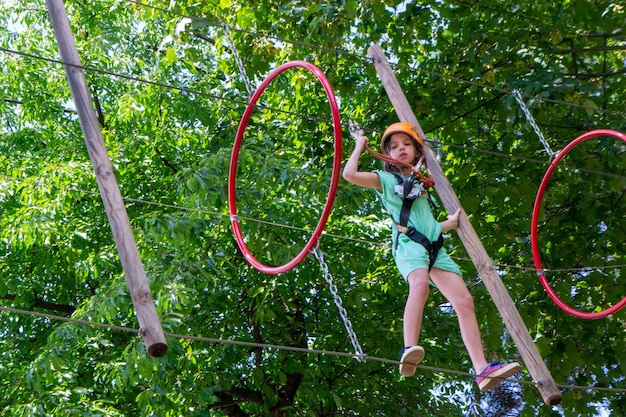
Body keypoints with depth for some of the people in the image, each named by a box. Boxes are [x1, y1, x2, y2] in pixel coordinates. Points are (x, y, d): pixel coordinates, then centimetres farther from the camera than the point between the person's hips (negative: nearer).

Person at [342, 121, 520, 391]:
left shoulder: (420, 185, 30)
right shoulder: (385, 179, 13)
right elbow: (349, 174, -4)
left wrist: (449, 223, 18)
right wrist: (359, 146, 10)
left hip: (434, 247, 6)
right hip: (408, 243, -6)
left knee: (464, 300, -9)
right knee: (420, 283, -38)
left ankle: (482, 370, -13)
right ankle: (409, 350, -48)